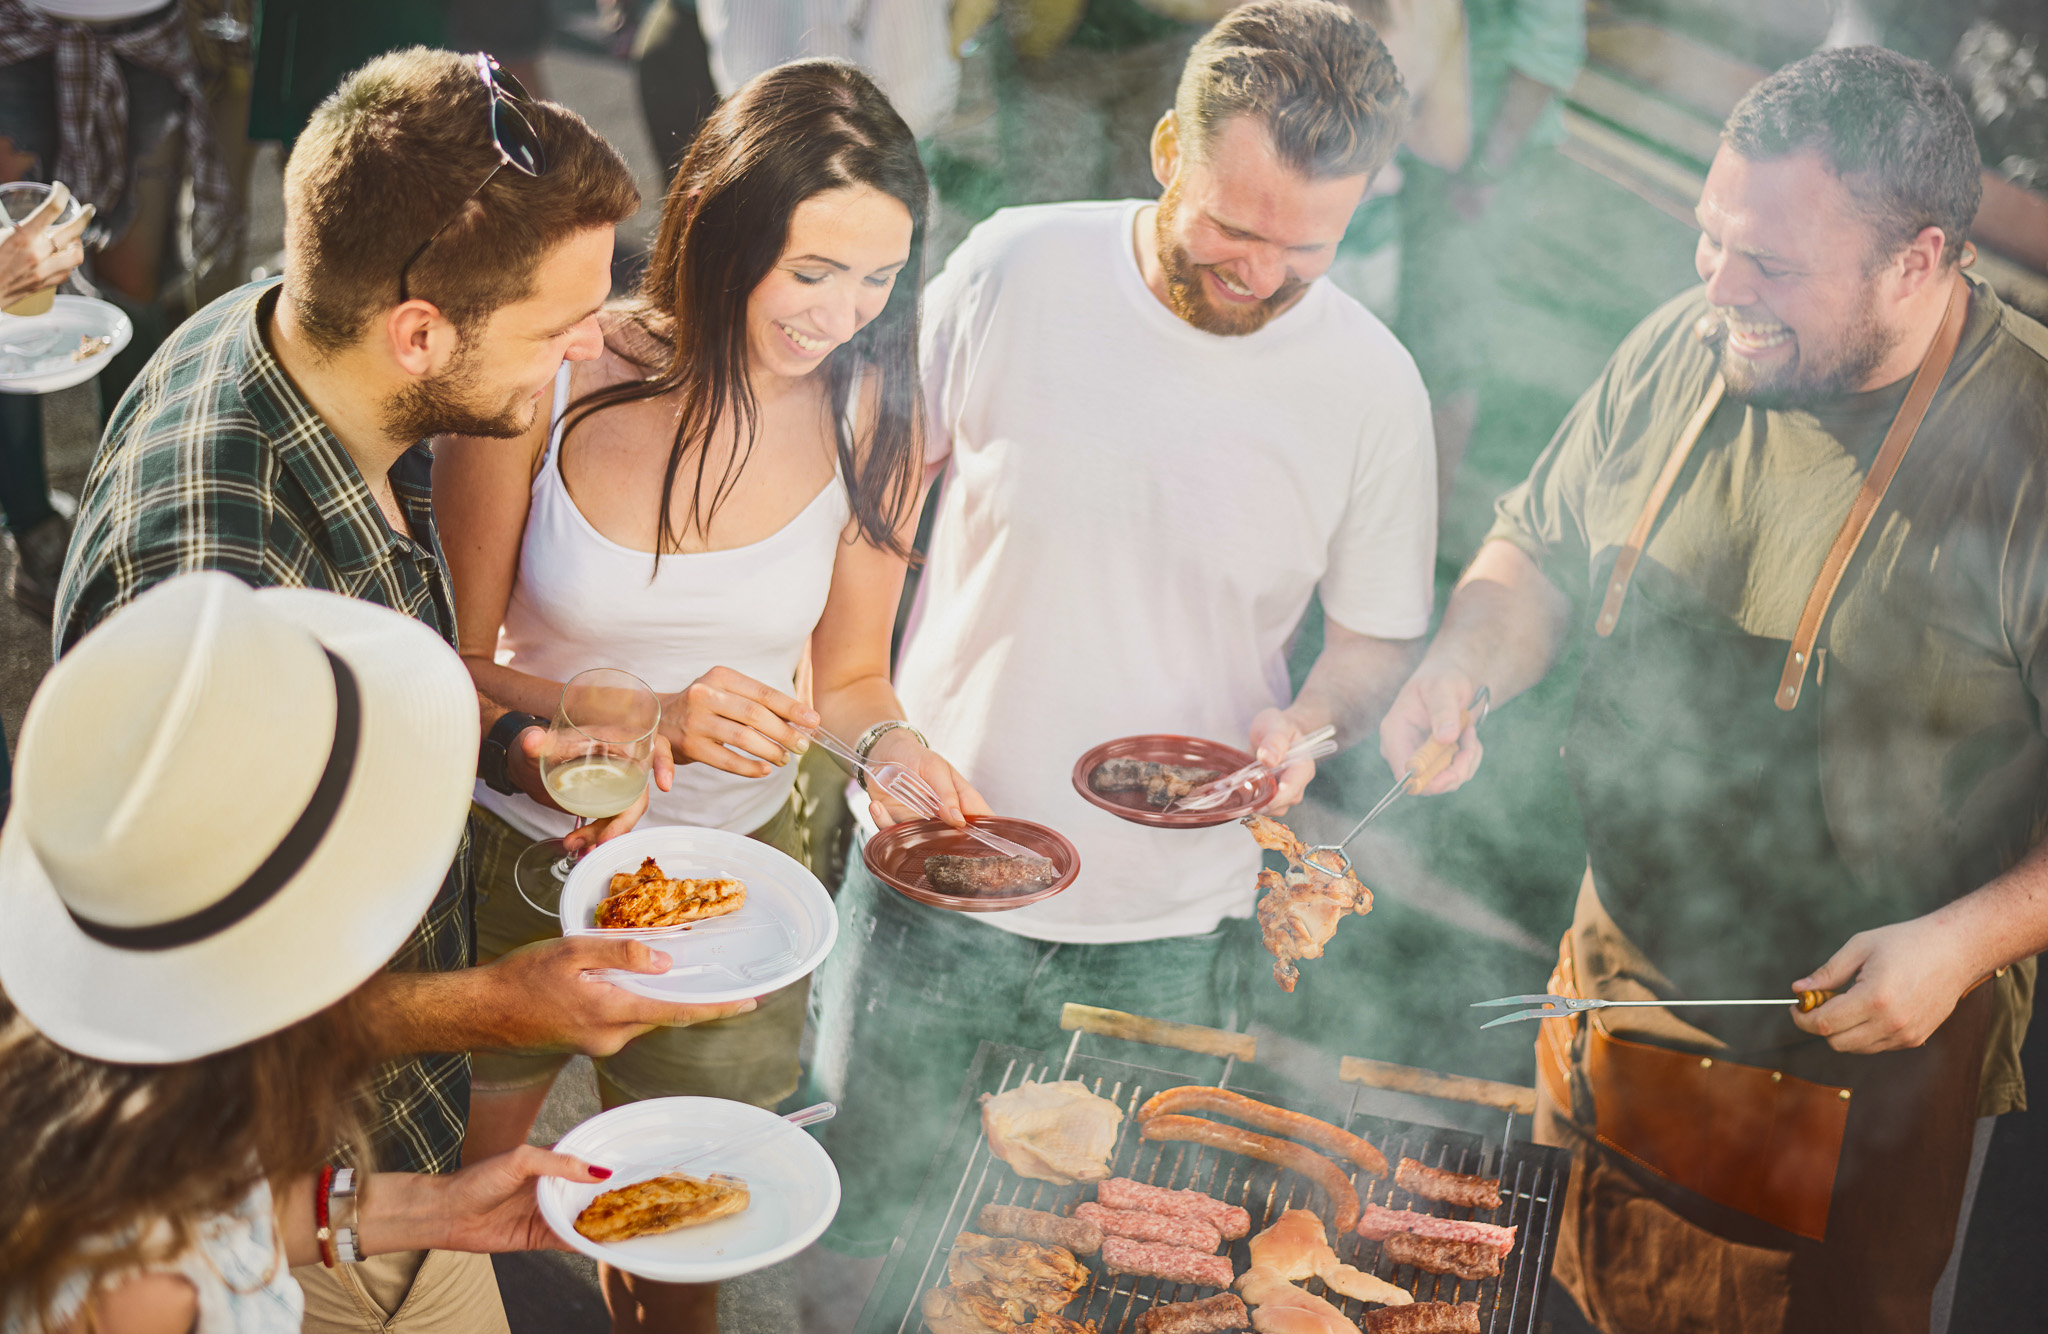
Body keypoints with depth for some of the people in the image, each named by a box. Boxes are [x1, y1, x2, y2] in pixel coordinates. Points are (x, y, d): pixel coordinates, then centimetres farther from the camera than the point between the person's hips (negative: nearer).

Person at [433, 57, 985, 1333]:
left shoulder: (877, 422, -12)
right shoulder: (547, 379, -20)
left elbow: (848, 673, 2)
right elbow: (452, 663, -12)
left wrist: (889, 740, -21)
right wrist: (649, 717, -28)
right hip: (518, 849, -1)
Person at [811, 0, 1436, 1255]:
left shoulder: (1372, 385, -10)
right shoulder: (1012, 270, -11)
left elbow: (1380, 638, 2)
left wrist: (1309, 724, -18)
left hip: (1167, 928, 0)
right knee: (850, 1225, 17)